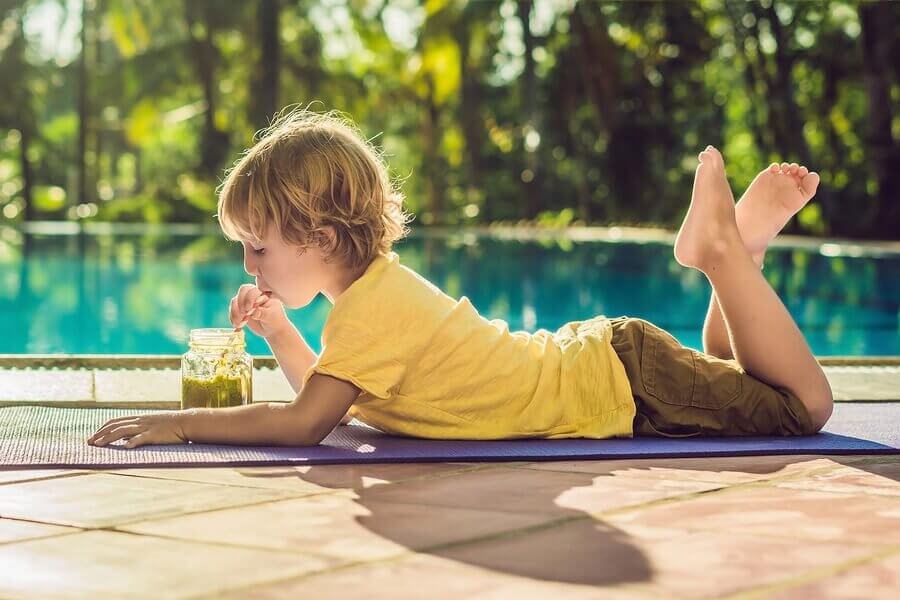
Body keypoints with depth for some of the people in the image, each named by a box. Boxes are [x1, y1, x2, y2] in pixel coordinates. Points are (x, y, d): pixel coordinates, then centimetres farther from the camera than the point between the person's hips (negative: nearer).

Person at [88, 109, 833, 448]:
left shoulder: (371, 309, -26)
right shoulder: (378, 281, 0)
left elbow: (305, 423, -33)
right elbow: (326, 391, 11)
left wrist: (182, 422, -27)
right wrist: (276, 330, -3)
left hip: (618, 383, -8)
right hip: (592, 357, 8)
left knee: (803, 403, -3)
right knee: (731, 385, 29)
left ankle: (729, 248, 4)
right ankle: (728, 247, 20)